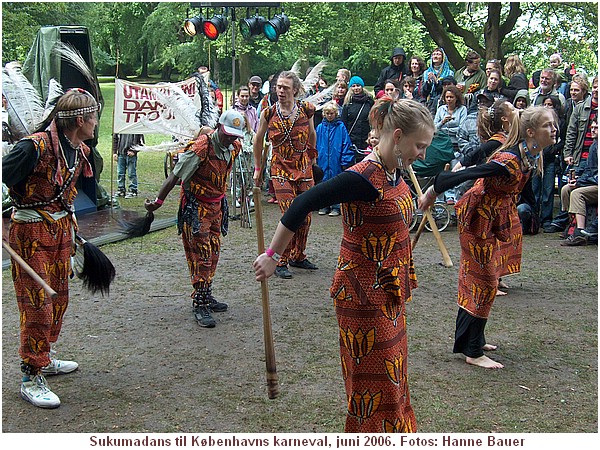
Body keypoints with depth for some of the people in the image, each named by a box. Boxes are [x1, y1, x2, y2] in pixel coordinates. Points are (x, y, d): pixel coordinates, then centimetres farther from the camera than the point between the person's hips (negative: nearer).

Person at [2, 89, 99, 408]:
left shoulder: (79, 151, 6)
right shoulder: (36, 147, -22)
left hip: (61, 229, 8)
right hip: (31, 232, -8)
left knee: (59, 298, 16)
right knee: (38, 304, -5)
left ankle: (45, 359, 35)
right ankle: (31, 378, 6)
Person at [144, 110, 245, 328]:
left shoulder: (234, 147, 0)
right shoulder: (200, 148, -23)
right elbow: (175, 176, -20)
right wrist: (158, 201, -18)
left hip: (216, 206, 7)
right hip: (196, 207, -7)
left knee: (213, 253, 13)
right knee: (201, 256, -8)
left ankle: (207, 297, 26)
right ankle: (199, 306, -4)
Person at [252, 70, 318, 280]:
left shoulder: (306, 110, -2)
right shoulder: (268, 113, -5)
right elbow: (258, 140, 10)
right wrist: (257, 169, 14)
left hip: (304, 168, 3)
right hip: (280, 170, -3)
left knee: (305, 217, 7)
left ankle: (298, 256, 27)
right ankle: (281, 262, -1)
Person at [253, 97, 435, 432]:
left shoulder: (396, 172, 2)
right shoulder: (364, 178, -25)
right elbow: (302, 206, -24)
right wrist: (272, 256, -18)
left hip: (389, 295, 9)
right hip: (364, 295, -9)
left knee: (391, 376, 21)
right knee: (374, 381, 5)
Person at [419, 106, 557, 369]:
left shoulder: (532, 157, -3)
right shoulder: (509, 160, -31)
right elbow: (462, 176, -30)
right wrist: (431, 194, -23)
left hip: (498, 216, 9)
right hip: (478, 218, -9)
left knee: (477, 280, 17)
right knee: (483, 282, -4)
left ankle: (472, 339, 30)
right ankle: (473, 352, 6)